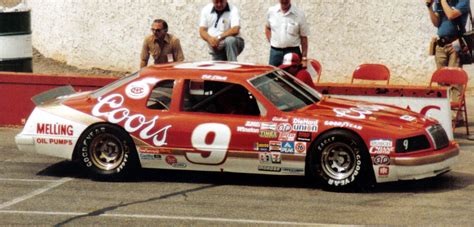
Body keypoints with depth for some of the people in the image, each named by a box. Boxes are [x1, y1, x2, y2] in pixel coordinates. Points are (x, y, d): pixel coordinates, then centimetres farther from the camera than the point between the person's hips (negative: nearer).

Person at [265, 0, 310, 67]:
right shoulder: (271, 11, 3)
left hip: (292, 52, -3)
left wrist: (304, 58, -4)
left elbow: (303, 38, -2)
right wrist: (271, 42, 8)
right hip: (275, 52, 3)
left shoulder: (299, 15, -6)